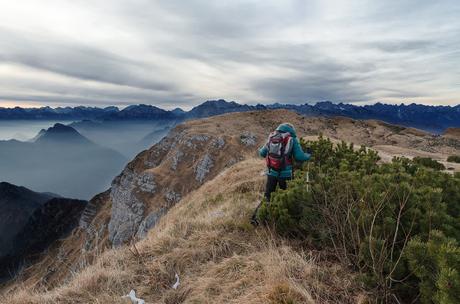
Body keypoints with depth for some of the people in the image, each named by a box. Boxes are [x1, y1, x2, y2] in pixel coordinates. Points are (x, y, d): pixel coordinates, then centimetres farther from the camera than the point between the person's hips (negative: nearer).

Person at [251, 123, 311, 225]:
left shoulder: (271, 137, 8)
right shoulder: (292, 139, -2)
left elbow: (262, 153, 13)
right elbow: (300, 157, -7)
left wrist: (260, 150, 36)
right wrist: (308, 156, 14)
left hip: (271, 172, 3)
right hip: (285, 173, -3)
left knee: (268, 196, 12)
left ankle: (256, 216, 3)